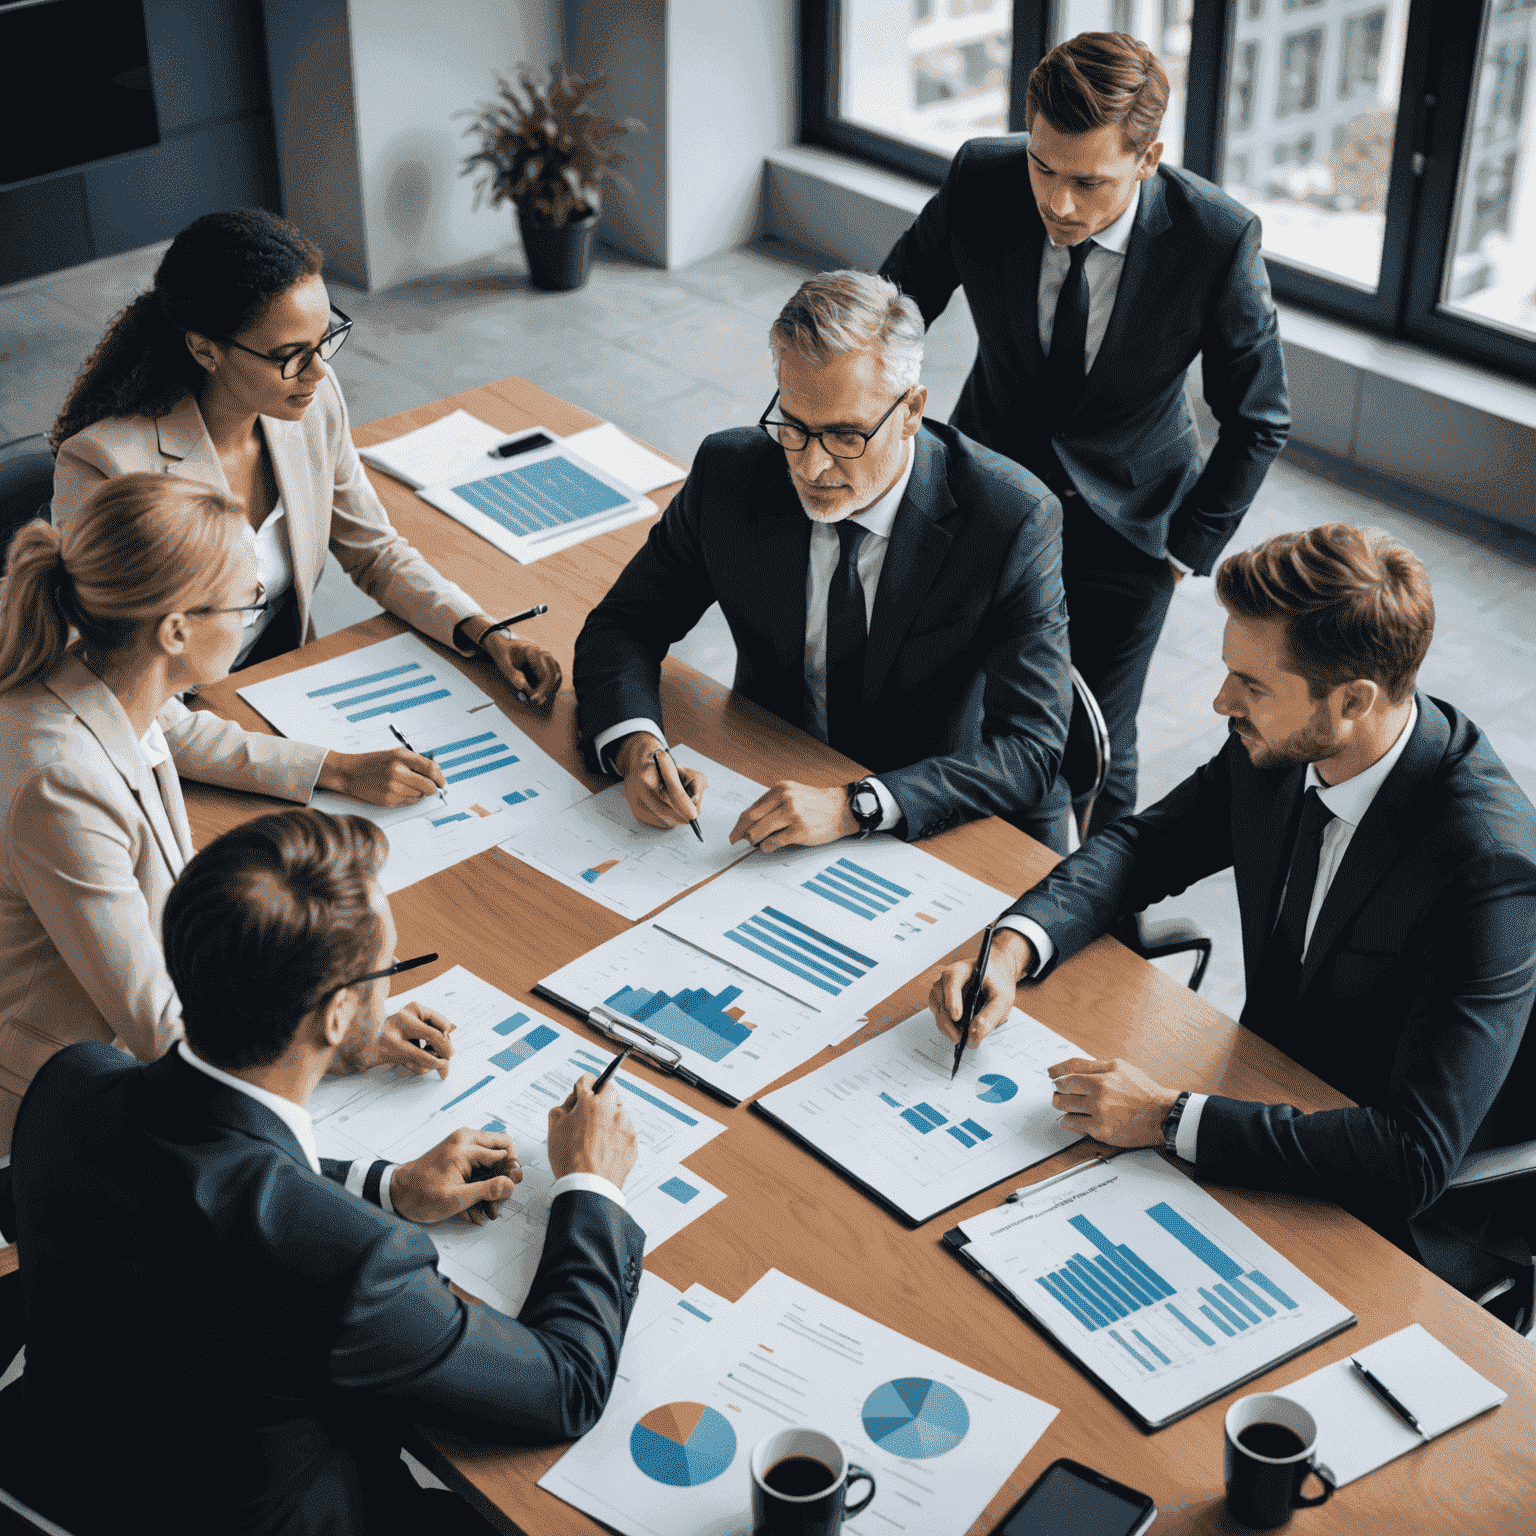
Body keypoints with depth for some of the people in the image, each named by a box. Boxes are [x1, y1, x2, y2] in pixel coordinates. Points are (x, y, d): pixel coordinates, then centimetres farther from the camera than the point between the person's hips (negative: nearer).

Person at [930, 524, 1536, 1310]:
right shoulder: (1279, 747, -11)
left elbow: (1416, 1157, -35)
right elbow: (1142, 844, 6)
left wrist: (1172, 1120, -31)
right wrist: (1013, 946, -13)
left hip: (1412, 1221, -6)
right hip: (1272, 1101, 7)